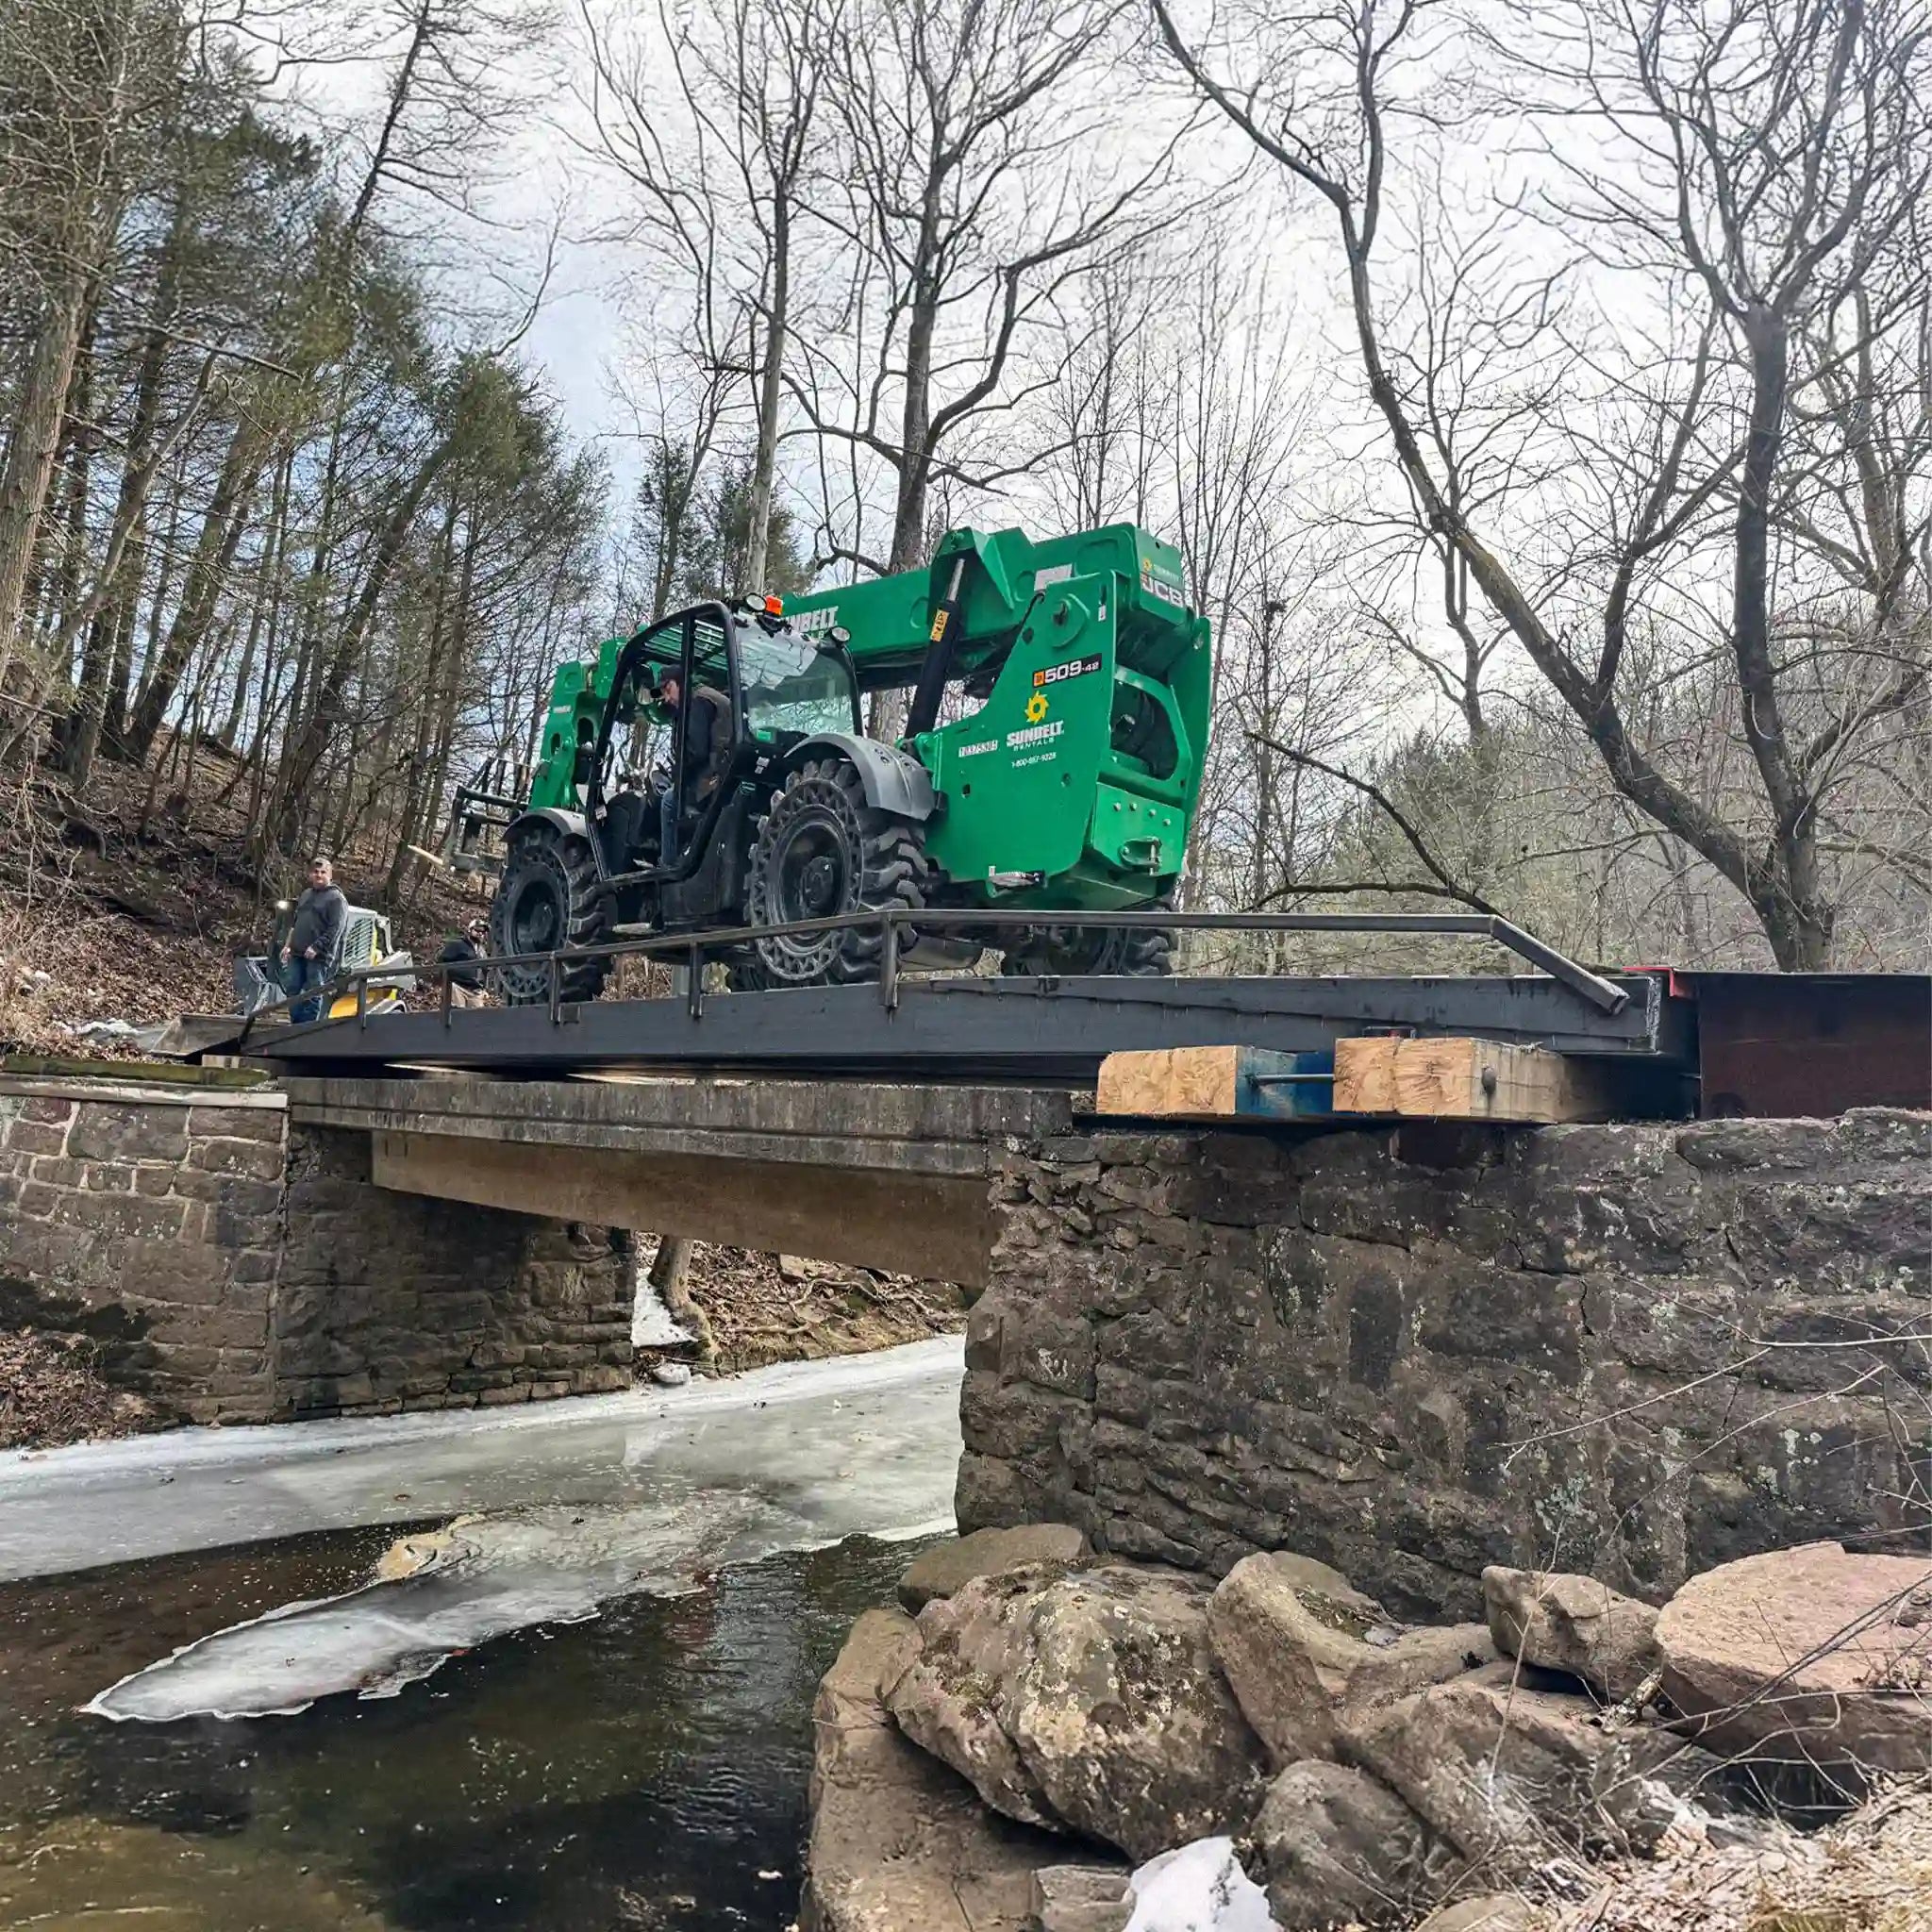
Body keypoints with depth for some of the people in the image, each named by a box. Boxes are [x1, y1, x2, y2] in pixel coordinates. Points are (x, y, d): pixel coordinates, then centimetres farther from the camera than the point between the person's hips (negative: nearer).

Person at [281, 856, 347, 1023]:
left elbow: (335, 929, -14)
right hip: (297, 953, 8)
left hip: (318, 956, -8)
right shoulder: (306, 895, 19)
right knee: (292, 989, 8)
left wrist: (317, 947, -20)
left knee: (312, 994, -5)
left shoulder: (336, 899, -6)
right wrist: (288, 945, 17)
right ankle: (296, 1026, 16)